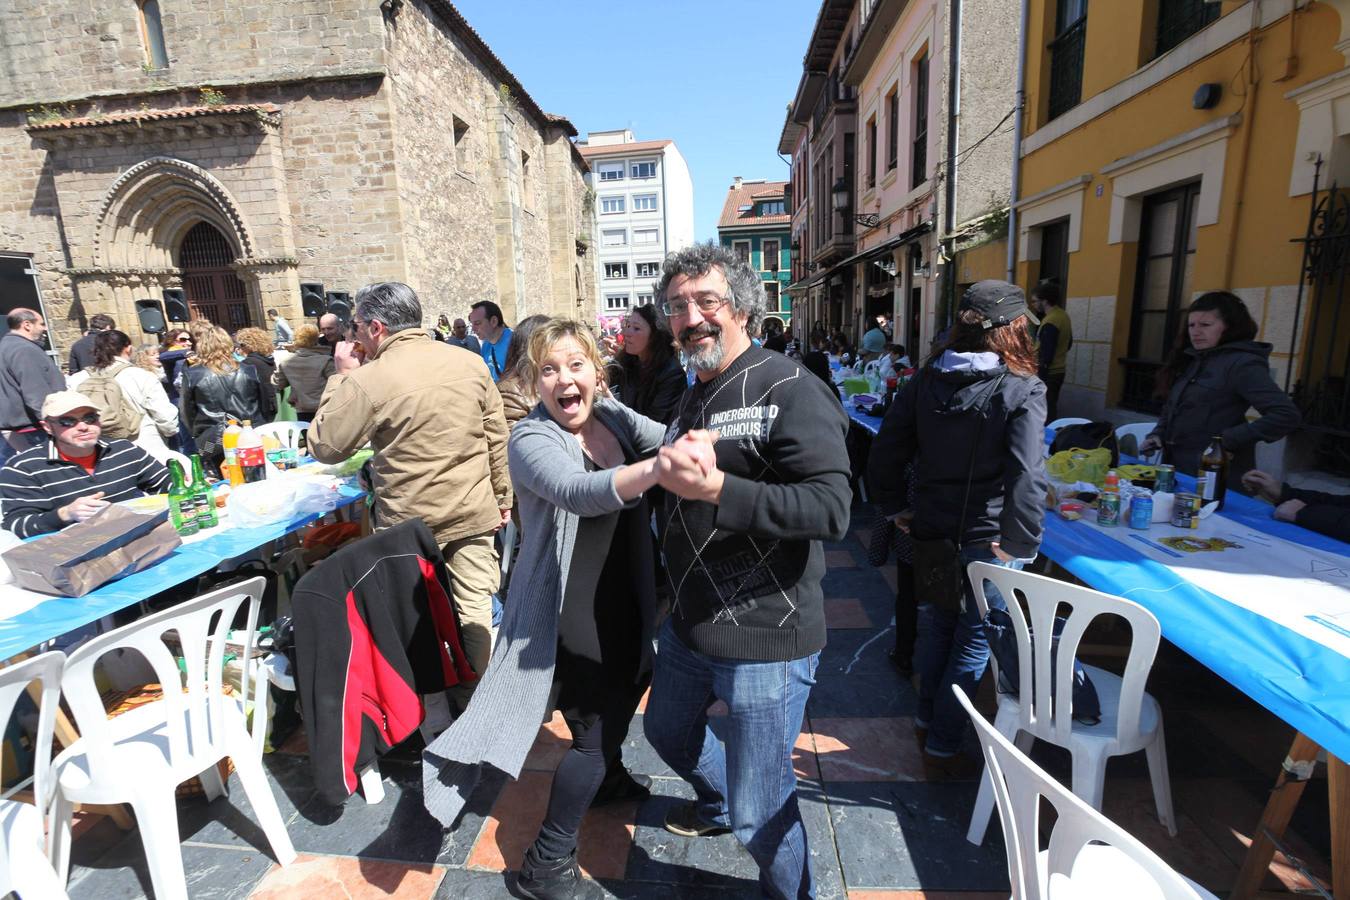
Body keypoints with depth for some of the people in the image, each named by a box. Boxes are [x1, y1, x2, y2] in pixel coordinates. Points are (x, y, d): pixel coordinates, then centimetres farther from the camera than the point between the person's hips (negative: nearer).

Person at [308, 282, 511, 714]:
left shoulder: (368, 380, -16)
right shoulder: (470, 363, -2)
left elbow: (324, 446, -5)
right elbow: (497, 436, 1)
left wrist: (341, 376, 1)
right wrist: (502, 495, 11)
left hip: (410, 522, -3)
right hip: (474, 513, 3)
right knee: (475, 607, 14)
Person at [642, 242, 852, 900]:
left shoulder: (787, 388, -17)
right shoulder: (691, 400, 12)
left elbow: (832, 508, -27)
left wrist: (715, 487, -34)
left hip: (765, 638, -9)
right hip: (689, 624, 9)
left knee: (759, 813, 5)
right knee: (668, 732, 30)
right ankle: (717, 804, 61)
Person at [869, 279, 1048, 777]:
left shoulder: (925, 380, -1)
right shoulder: (1023, 389, -14)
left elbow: (886, 452, -2)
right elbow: (1027, 476, -22)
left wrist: (896, 508, 8)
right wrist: (1019, 545, -13)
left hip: (930, 531, 5)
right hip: (986, 538, -4)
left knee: (936, 625, 23)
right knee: (973, 641, 13)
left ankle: (926, 719, 43)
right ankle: (942, 748, 26)